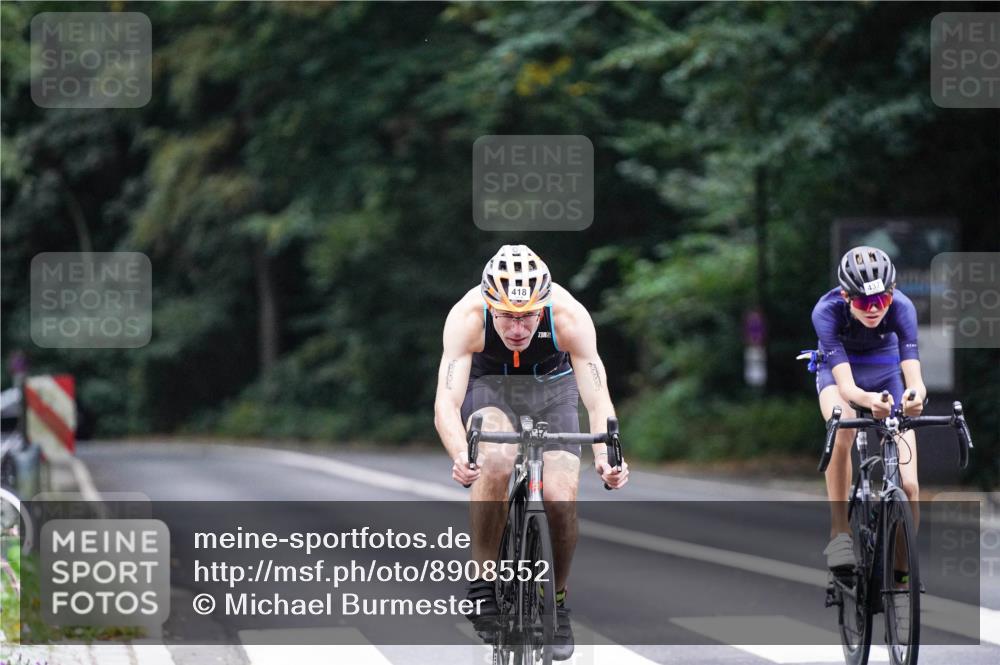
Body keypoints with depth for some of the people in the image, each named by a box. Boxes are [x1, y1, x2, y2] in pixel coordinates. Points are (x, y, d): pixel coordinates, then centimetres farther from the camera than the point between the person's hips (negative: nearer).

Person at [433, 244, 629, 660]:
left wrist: (606, 457, -55)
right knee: (495, 459, -33)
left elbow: (597, 397, -36)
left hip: (551, 387, 1)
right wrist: (460, 456, -60)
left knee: (561, 498, -16)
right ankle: (483, 583, -19)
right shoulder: (467, 317, -34)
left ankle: (557, 599, 9)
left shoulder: (570, 316, -33)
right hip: (489, 387, -1)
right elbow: (446, 402, -40)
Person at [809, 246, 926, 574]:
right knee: (843, 426, -38)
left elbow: (915, 379, -39)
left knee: (908, 485, -12)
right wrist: (868, 400, -65)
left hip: (885, 371, 2)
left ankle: (902, 568, 7)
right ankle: (839, 532, -30)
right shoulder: (827, 311, -34)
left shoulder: (901, 308, -31)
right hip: (837, 370, -2)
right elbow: (845, 385, -42)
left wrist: (915, 396, -63)